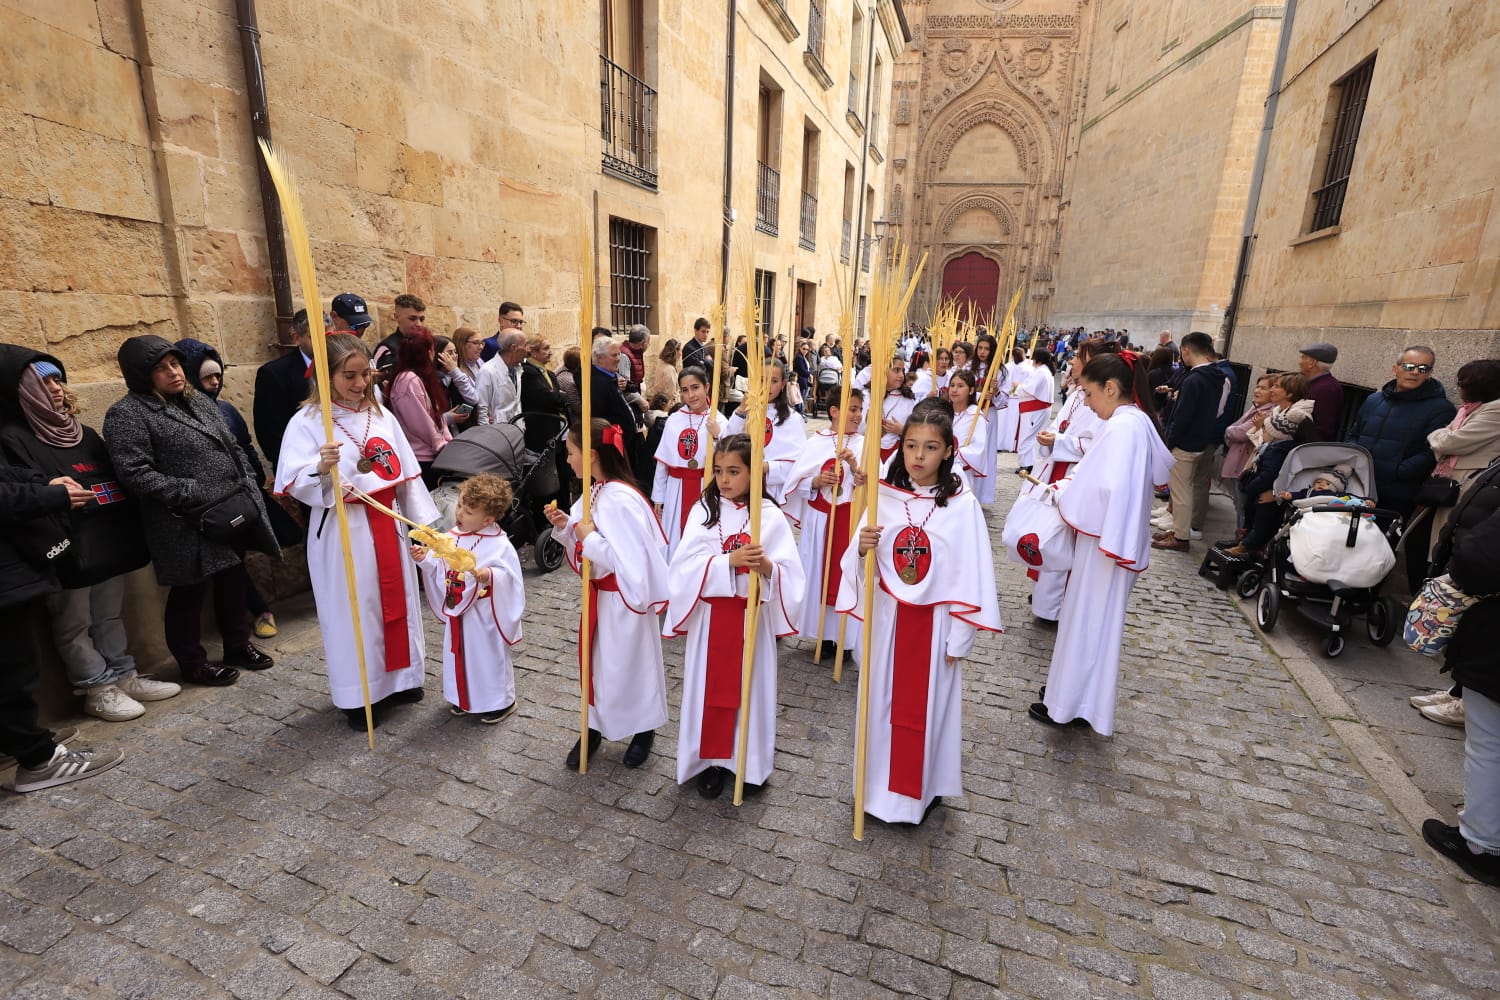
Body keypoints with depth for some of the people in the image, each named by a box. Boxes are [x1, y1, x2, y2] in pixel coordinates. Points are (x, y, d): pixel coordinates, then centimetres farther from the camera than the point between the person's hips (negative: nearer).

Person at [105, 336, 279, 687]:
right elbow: (135, 473, -18)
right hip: (188, 525, -6)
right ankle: (192, 663, 24)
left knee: (233, 581, 17)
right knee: (190, 592, 7)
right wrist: (194, 496, -21)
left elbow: (233, 449, 17)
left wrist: (248, 491, 7)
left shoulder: (199, 401, 12)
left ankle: (238, 644, 33)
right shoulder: (127, 414, -10)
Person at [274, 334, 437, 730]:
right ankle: (358, 696, 22)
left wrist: (422, 522, 9)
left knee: (397, 602, 14)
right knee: (353, 611, 5)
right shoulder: (307, 422, -8)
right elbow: (295, 483, -16)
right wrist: (321, 468, -37)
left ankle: (399, 678, 32)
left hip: (388, 526, 5)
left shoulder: (382, 417, 6)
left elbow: (407, 473, 9)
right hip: (343, 532, -4)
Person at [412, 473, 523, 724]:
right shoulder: (452, 537, 0)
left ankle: (500, 701, 26)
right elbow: (440, 567, 8)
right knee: (459, 654, 20)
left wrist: (489, 576, -43)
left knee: (489, 655, 7)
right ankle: (464, 699, 40)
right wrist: (426, 559, -10)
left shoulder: (499, 545, -20)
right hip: (456, 613, 7)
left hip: (483, 615, -7)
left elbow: (507, 575, -26)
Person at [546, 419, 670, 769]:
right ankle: (596, 725, 37)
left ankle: (644, 730, 31)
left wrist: (590, 539, -22)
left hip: (625, 598, -8)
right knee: (595, 660, 18)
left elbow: (631, 557, -30)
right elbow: (584, 542, 13)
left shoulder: (621, 500, -26)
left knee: (629, 662, 9)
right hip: (599, 593, 8)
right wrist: (566, 527, -5)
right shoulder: (593, 493, 2)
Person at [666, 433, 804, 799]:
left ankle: (750, 762, 30)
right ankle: (711, 760, 29)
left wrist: (767, 566, -31)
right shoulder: (704, 509, -3)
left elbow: (790, 573, -10)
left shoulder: (771, 515, -6)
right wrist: (730, 560, -25)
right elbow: (687, 564, -13)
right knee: (710, 685, 10)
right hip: (711, 615, 1)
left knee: (751, 686, 11)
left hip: (753, 617, 0)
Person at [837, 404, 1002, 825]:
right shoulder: (884, 497, -5)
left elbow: (972, 577, -8)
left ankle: (924, 787, 34)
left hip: (935, 623, -2)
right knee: (883, 700, 15)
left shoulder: (963, 506, -12)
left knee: (929, 704, 12)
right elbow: (863, 565, 1)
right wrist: (862, 549, -22)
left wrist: (960, 640, -6)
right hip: (887, 619, 3)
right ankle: (879, 782, 36)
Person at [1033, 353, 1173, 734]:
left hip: (1104, 542, -10)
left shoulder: (1121, 427, -22)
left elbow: (1107, 490, -29)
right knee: (1094, 621, 19)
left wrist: (1062, 491, -13)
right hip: (1117, 538, 10)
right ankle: (1075, 689, 34)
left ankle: (1071, 703, 18)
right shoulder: (1138, 421, 9)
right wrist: (1073, 485, 6)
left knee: (1088, 621, 3)